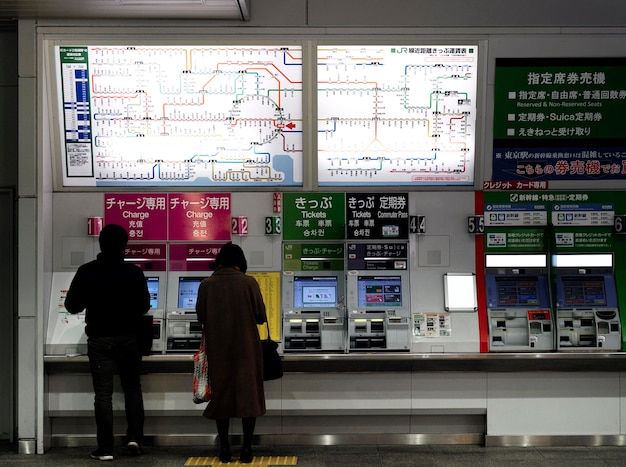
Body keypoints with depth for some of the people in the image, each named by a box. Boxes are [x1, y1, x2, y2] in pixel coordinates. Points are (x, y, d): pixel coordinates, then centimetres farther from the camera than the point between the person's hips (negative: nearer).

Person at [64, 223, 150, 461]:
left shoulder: (86, 272, -7)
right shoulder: (134, 272, -7)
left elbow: (72, 306, -2)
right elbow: (144, 306, 1)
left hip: (99, 340, 0)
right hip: (127, 339, 0)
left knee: (103, 393, 2)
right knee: (132, 388, 16)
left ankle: (105, 448, 2)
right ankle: (134, 437, 5)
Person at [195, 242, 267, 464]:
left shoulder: (206, 285, -4)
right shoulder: (249, 283, -8)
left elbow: (200, 317, 2)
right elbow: (261, 317, -5)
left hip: (218, 348, 2)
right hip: (246, 347, -1)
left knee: (221, 393, 12)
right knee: (248, 393, 7)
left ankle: (224, 449, 13)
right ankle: (246, 449, 6)